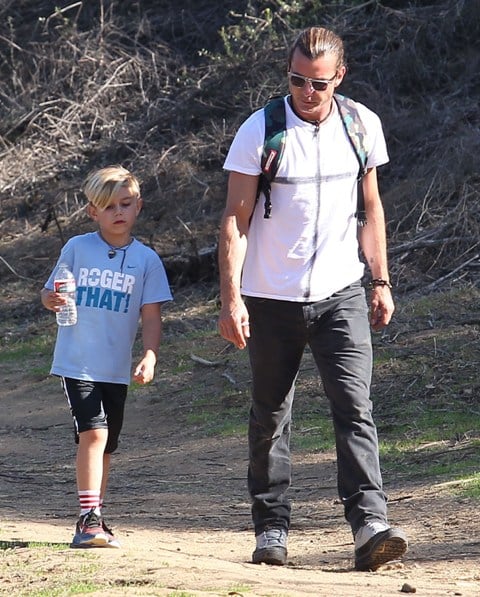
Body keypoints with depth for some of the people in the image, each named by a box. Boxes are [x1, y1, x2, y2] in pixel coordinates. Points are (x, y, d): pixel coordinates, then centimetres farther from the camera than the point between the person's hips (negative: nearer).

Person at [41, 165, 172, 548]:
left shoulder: (147, 260, 2)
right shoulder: (77, 249, 0)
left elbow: (151, 316, 1)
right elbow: (50, 294, 7)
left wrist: (150, 358, -12)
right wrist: (52, 300, -16)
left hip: (116, 369, 3)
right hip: (76, 362, -3)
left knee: (105, 446, 11)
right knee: (93, 433, -18)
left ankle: (92, 522, 24)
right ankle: (90, 519, -18)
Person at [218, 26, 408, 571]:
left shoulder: (363, 125, 3)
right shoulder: (260, 132, -7)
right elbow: (235, 219, -6)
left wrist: (381, 282, 11)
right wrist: (231, 298, -13)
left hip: (340, 295, 1)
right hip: (272, 298, -1)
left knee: (355, 408, -11)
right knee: (270, 417, 7)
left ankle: (370, 526, -18)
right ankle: (271, 527, 18)